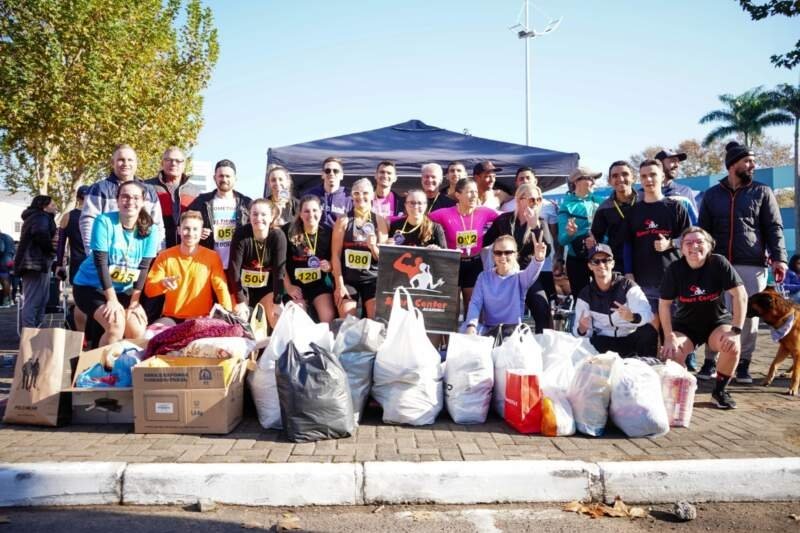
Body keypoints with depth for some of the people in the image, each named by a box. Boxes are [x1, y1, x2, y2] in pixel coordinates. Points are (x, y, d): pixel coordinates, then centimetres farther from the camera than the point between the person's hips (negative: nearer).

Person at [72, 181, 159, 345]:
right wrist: (112, 300, -22)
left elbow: (143, 268, -7)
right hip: (91, 286, -4)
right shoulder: (104, 221, -18)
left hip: (124, 290, 4)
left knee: (138, 331, -12)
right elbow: (101, 263, -21)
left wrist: (134, 303, -11)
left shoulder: (150, 230, -8)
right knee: (116, 324, -26)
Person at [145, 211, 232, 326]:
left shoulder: (212, 257, -1)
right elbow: (148, 289, -1)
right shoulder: (165, 256, 2)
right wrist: (162, 283, -24)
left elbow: (221, 288, -8)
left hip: (201, 319, 0)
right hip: (171, 317, 1)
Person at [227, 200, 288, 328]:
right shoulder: (241, 234, -19)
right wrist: (240, 301, -22)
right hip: (242, 286, -1)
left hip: (266, 288, 1)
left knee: (278, 321, -9)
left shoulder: (278, 236, -17)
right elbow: (234, 268, -19)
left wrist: (277, 302, -21)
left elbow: (279, 270, -18)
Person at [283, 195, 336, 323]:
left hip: (321, 283, 1)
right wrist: (288, 286, -6)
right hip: (297, 284, 0)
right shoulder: (290, 233, -7)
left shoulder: (328, 233, -4)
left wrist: (329, 266, -15)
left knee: (328, 318, -17)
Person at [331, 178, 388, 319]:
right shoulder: (343, 221, 0)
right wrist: (339, 284, -11)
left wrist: (373, 247, -16)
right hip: (347, 278, -1)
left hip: (373, 279, 1)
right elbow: (335, 255, -4)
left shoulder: (379, 221, 4)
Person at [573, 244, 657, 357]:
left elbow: (648, 316, -22)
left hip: (631, 338, 0)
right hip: (605, 341, 0)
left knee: (648, 330, -31)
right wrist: (582, 329, -31)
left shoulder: (628, 286, -7)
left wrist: (632, 317, -45)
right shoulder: (585, 295, -1)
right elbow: (579, 330, -5)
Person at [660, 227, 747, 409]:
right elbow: (664, 304, -9)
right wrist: (669, 337, -16)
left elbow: (740, 295, -19)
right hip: (685, 324, 0)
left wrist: (736, 330, -24)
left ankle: (719, 391, -3)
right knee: (672, 353, -27)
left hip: (717, 320, 0)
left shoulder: (718, 263, -17)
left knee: (732, 346, -30)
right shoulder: (674, 269, -15)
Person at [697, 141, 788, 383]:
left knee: (749, 316, 2)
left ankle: (743, 365, 13)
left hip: (752, 266, 0)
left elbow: (774, 228, 2)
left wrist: (779, 258, -11)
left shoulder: (762, 193, 8)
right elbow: (703, 231, 12)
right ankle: (709, 362, 12)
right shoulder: (712, 195, 11)